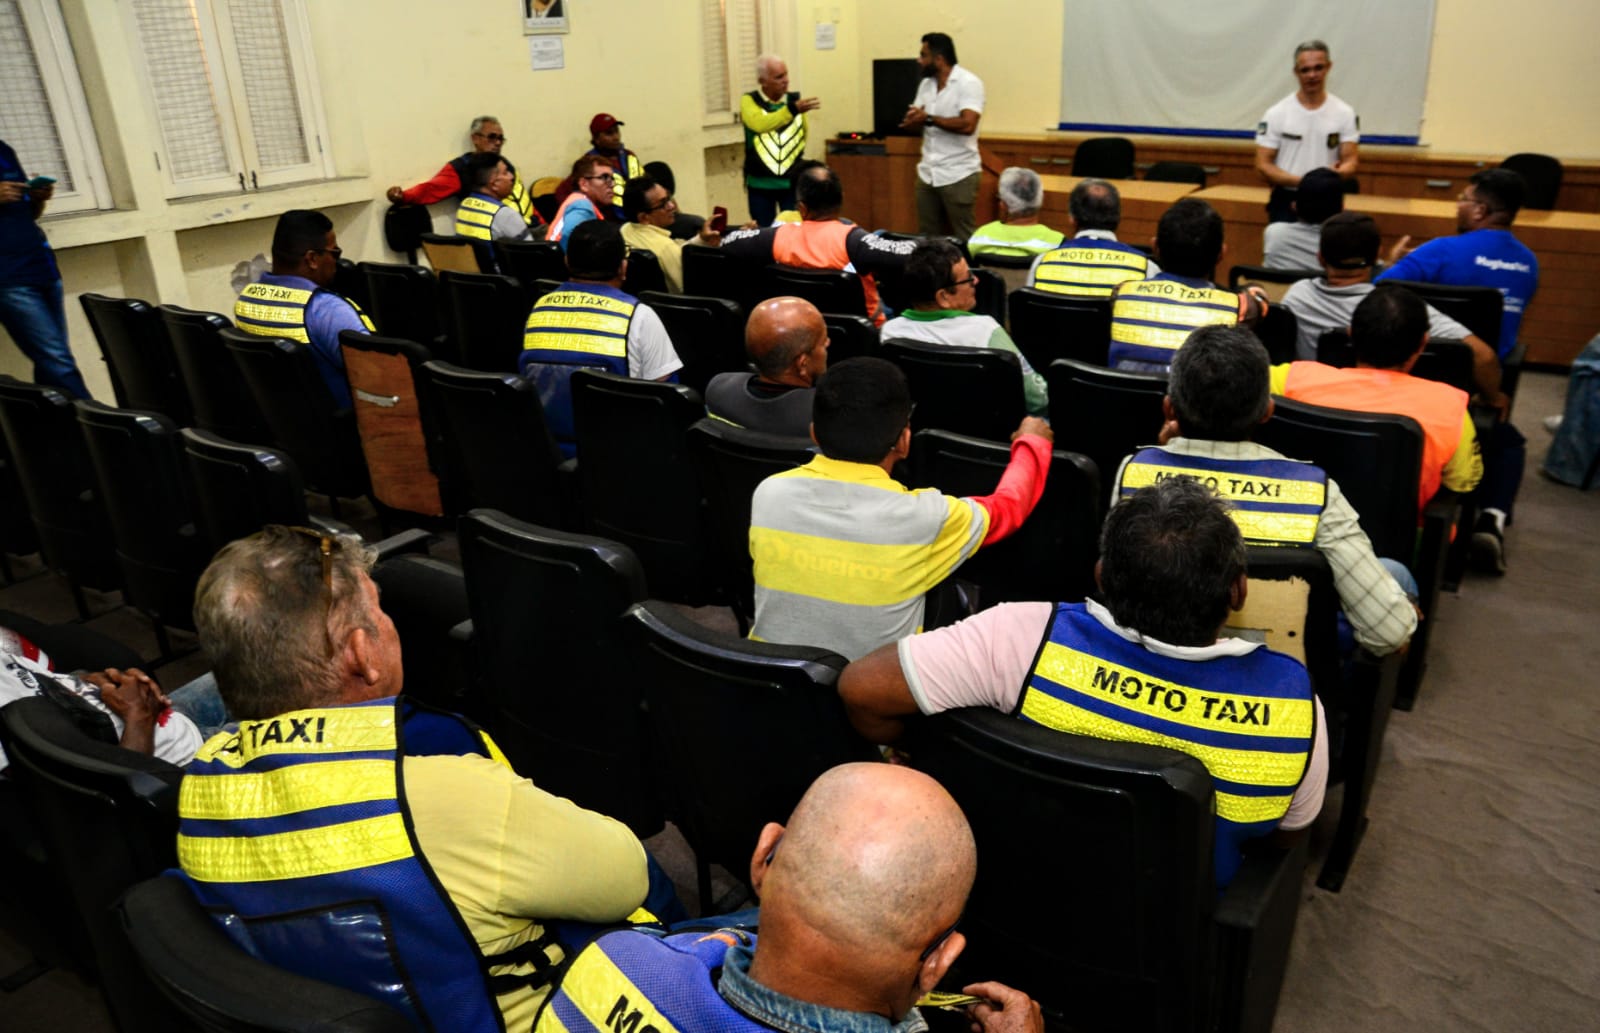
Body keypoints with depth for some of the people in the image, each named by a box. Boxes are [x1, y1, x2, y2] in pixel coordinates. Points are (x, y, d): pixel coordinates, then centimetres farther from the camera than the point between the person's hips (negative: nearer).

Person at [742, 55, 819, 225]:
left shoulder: (796, 99, 3)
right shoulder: (749, 101, -5)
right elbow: (759, 124, -27)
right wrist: (793, 109, -38)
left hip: (792, 182, 2)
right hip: (760, 183, -1)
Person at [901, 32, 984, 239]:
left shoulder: (968, 83, -10)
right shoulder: (925, 84, 12)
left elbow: (967, 125, -23)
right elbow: (912, 121, 12)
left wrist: (929, 118, -15)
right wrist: (913, 118, -13)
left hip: (958, 175, -7)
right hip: (927, 173, 7)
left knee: (963, 238, -1)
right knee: (927, 236, 11)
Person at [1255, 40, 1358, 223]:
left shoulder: (1345, 114, 2)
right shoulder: (1276, 114, -3)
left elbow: (1349, 162, -1)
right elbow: (1263, 165, -5)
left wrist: (1334, 174, -27)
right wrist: (1300, 181, -20)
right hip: (1286, 202, -2)